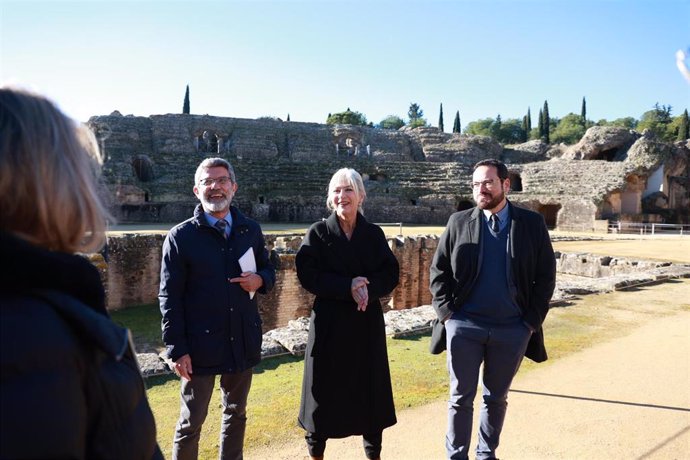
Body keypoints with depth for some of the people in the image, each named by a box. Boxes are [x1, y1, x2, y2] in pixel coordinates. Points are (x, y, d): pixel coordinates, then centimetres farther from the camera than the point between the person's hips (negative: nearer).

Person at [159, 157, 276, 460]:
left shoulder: (251, 230, 4)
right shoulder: (181, 236, -7)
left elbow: (268, 270, 15)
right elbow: (169, 298, -7)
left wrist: (260, 280, -9)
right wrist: (177, 349, -11)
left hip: (243, 341, 4)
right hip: (200, 345, -3)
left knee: (236, 414, 19)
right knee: (191, 424, 9)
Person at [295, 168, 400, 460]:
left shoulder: (374, 234, 5)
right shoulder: (318, 233, -1)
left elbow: (391, 275, 0)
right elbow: (308, 275, -11)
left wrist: (367, 288, -20)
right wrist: (348, 287, -22)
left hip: (368, 323, 2)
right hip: (329, 323, -2)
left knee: (370, 389, 9)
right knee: (325, 389, 6)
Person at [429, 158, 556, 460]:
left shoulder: (532, 224, 0)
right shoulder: (459, 222, 1)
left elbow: (546, 275, 3)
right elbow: (438, 270, 4)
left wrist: (532, 319, -3)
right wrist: (446, 311, -4)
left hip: (513, 329, 1)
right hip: (464, 326, 0)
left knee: (496, 398, 16)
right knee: (461, 398, 8)